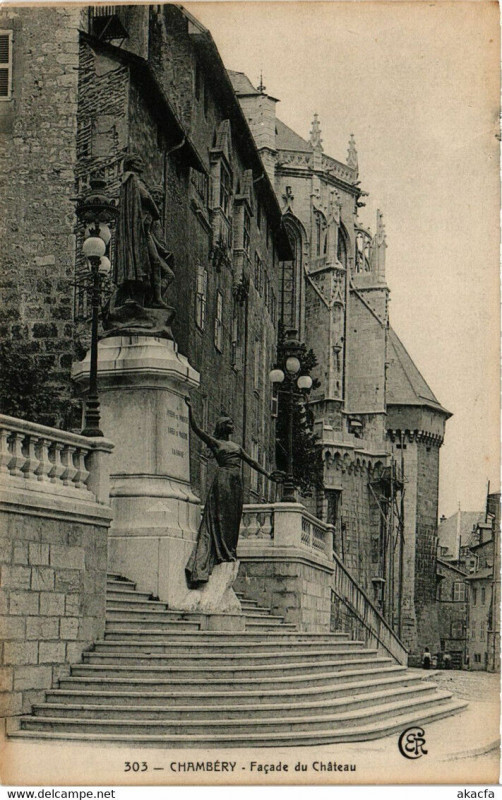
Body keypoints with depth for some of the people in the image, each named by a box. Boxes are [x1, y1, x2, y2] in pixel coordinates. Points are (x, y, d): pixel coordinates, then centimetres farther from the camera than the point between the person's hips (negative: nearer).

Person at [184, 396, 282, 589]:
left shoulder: (236, 446, 24)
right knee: (221, 515, -8)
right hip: (223, 478, -6)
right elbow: (195, 428, -3)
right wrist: (190, 408, -10)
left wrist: (267, 474, 13)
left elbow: (251, 461, 21)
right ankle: (222, 552, -8)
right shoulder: (214, 442, 6)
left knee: (233, 517, 4)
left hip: (236, 482, 6)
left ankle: (229, 550, 6)